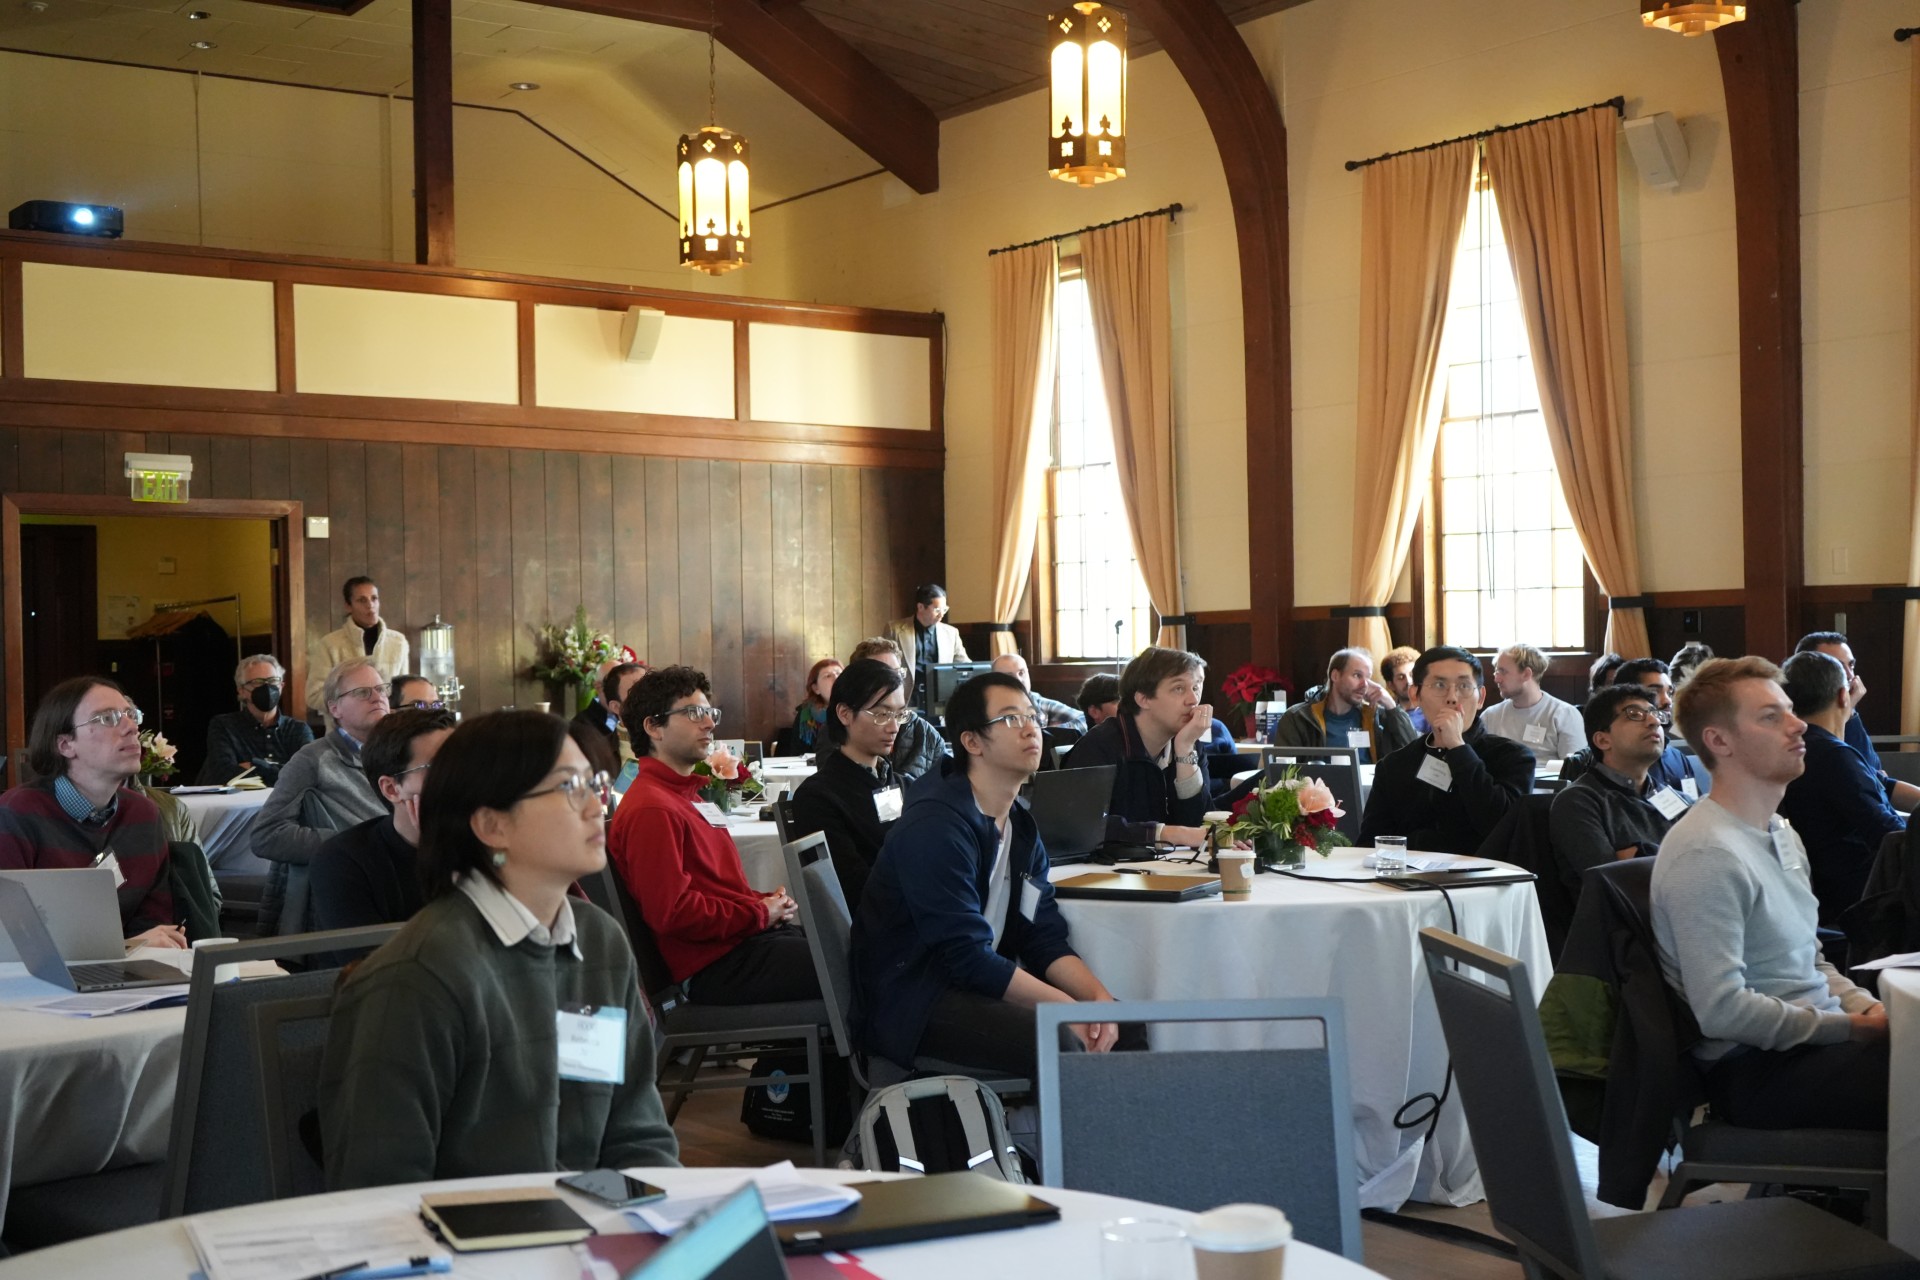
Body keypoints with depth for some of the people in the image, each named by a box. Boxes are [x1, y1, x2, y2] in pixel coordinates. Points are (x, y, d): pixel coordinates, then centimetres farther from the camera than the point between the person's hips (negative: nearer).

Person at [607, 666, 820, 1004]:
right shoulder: (651, 809, -14)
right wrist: (760, 913, -12)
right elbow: (671, 912, -21)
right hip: (718, 968, -10)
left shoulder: (685, 795, 20)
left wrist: (769, 901, 6)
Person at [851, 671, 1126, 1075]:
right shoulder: (934, 826, -18)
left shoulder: (1021, 828, 12)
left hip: (980, 986, 9)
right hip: (909, 1003, -9)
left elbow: (1045, 937, 6)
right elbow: (969, 958, -22)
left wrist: (1097, 995, -13)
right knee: (1065, 1044, -28)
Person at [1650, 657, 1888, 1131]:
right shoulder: (1705, 854, -16)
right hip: (1753, 1070, -10)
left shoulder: (1781, 835, 17)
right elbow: (1721, 1010, -21)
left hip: (1820, 1037, 10)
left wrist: (1868, 1007, 3)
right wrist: (1851, 1027, -13)